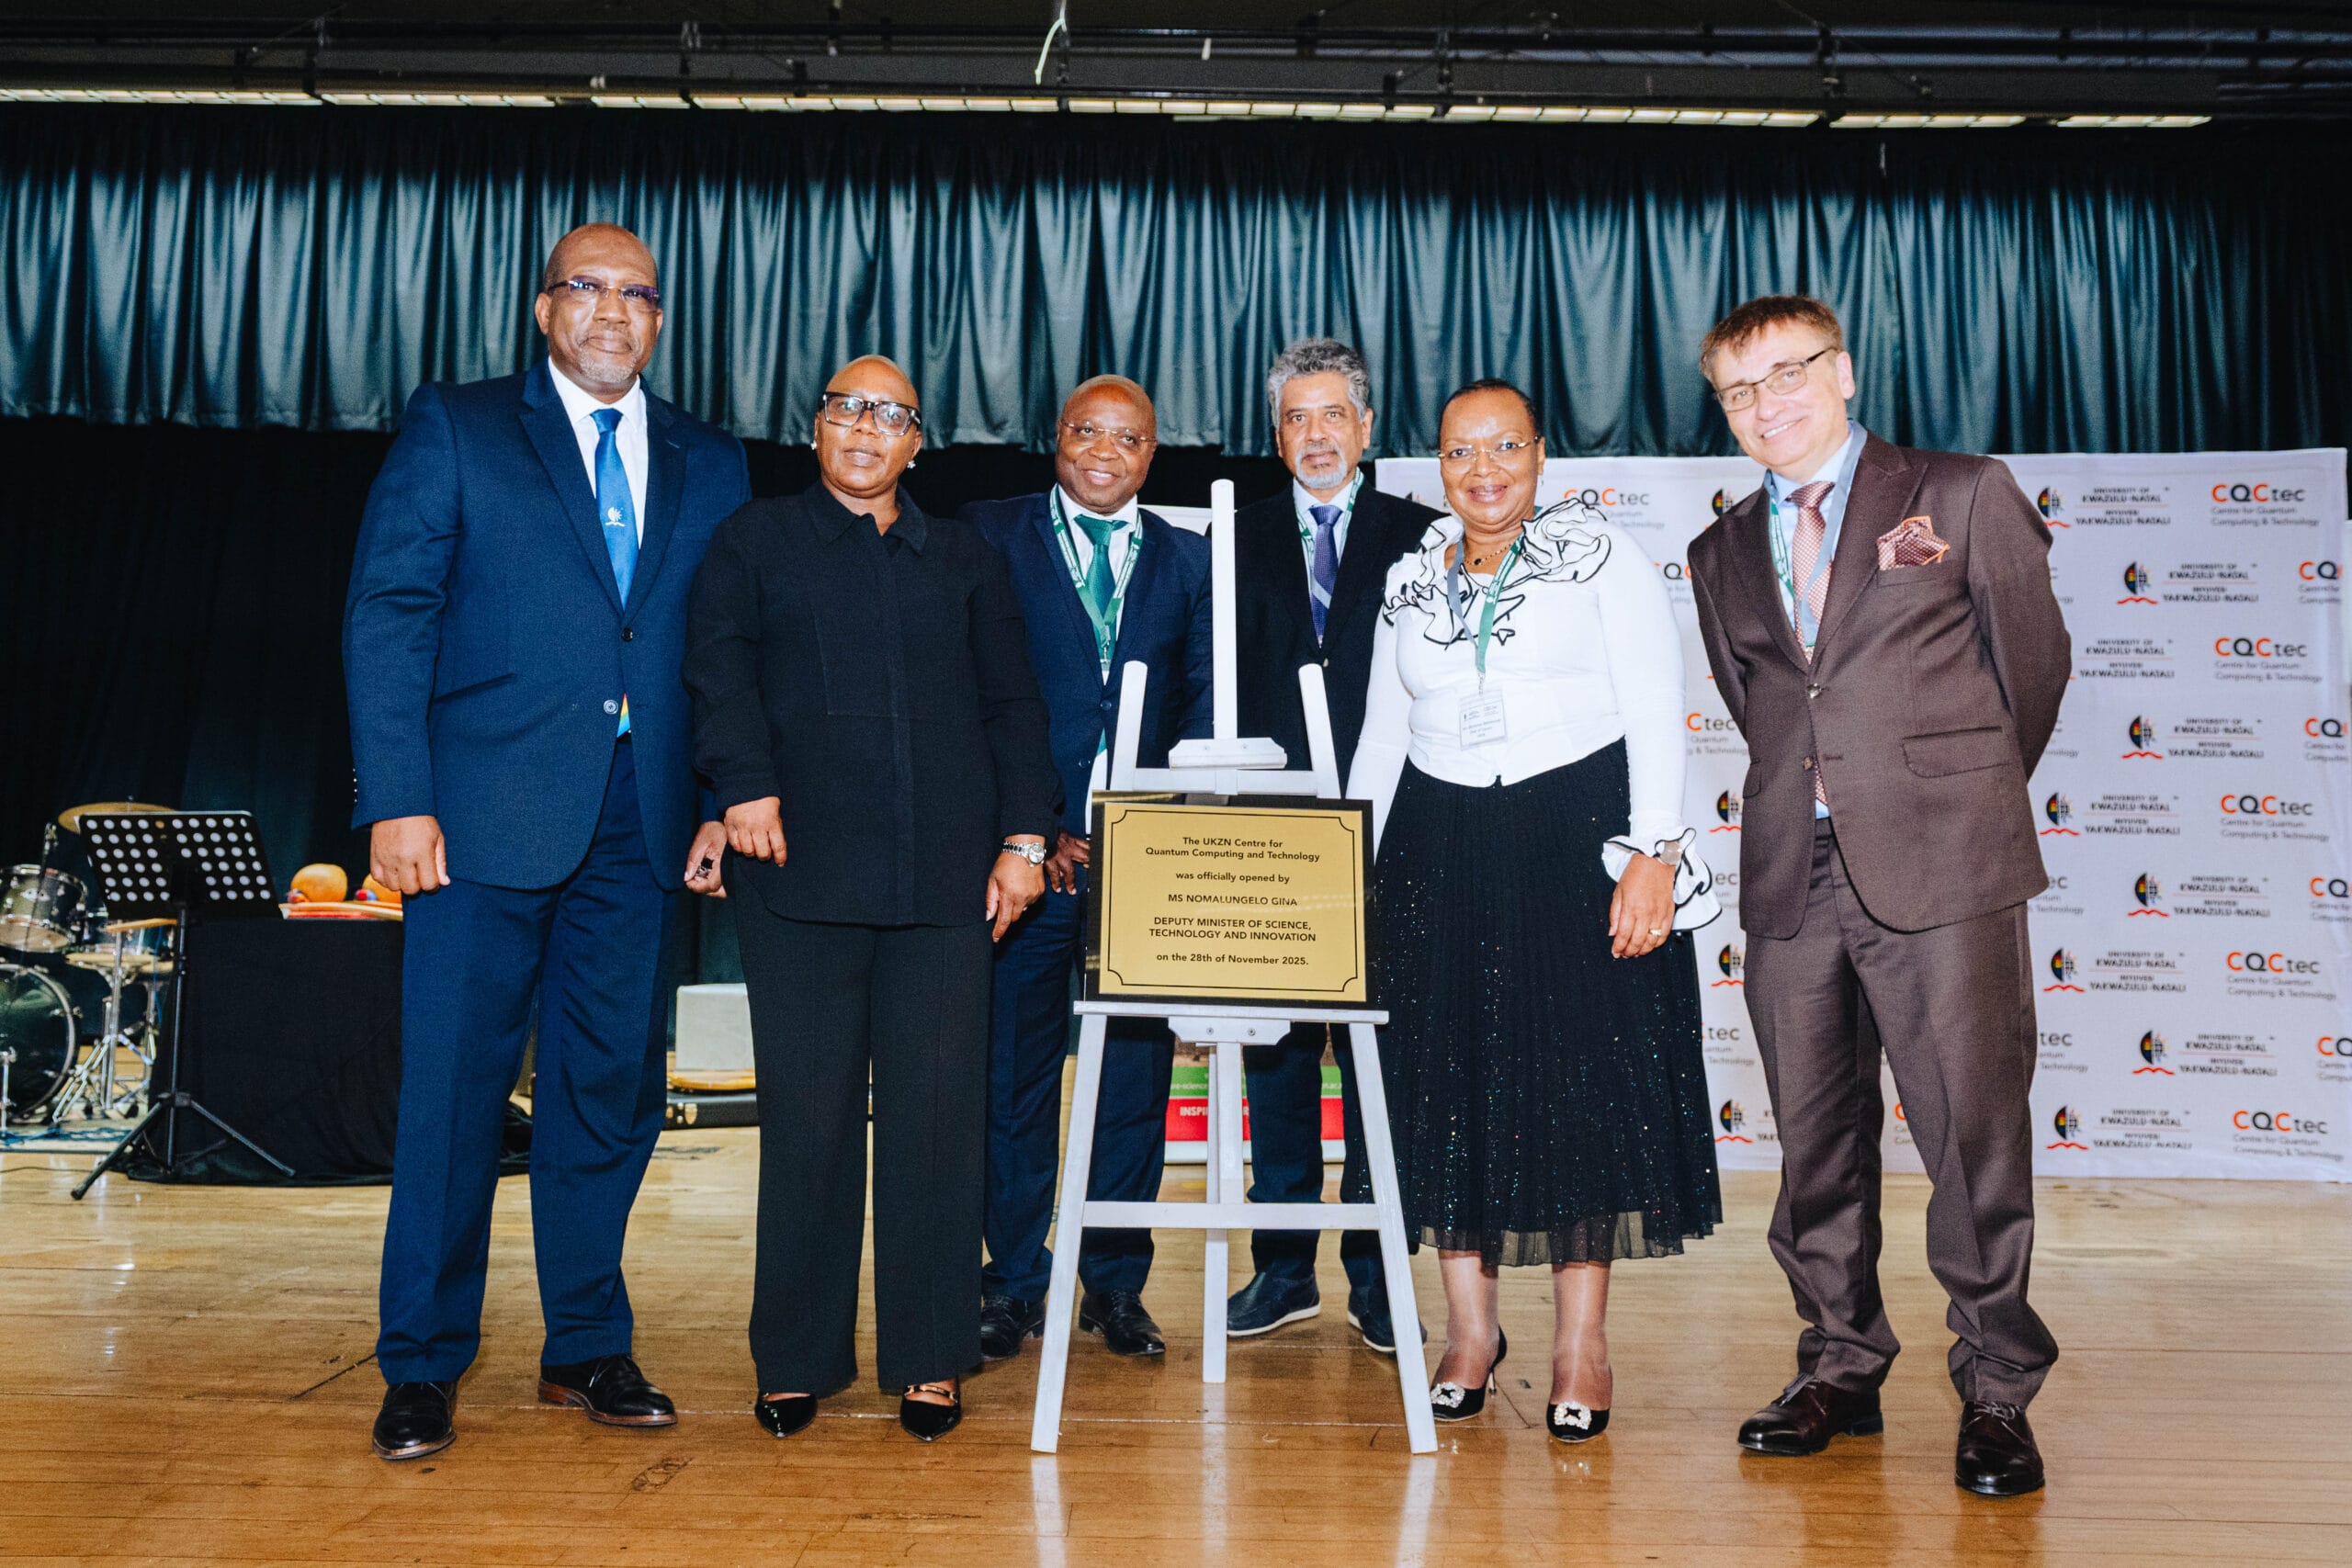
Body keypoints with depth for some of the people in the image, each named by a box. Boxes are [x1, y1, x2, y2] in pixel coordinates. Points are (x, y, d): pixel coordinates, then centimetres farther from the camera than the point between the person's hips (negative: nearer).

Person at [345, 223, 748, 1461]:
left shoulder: (709, 465, 14)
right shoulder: (453, 429, 5)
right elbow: (386, 615, -2)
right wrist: (396, 800, -10)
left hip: (638, 824, 3)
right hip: (487, 810, -3)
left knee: (613, 1088, 8)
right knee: (453, 1088, 1)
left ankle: (586, 1346, 23)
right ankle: (422, 1363, 16)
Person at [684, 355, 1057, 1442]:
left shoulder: (965, 560, 19)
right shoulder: (753, 542, 15)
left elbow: (1011, 704, 14)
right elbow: (720, 670, 1)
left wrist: (1023, 834, 3)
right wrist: (746, 784, -14)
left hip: (944, 877, 2)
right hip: (802, 867, -1)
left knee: (937, 1110, 1)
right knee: (807, 1115, 2)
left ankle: (928, 1360, 12)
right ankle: (797, 1359, 15)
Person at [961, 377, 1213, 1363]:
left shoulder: (1189, 560, 14)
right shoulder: (990, 538, 6)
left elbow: (1203, 703, 9)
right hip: (1030, 847, -2)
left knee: (1138, 1073, 6)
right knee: (1014, 1071, 4)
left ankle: (1116, 1284, 19)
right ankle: (1014, 1281, 18)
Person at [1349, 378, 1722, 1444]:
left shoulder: (1602, 559, 3)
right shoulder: (1410, 583, 14)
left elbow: (1657, 715, -3)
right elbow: (1382, 738, 16)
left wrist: (1653, 856, -13)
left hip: (1577, 836, -3)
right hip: (1440, 851, 4)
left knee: (1582, 1076, -2)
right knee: (1448, 1081, 4)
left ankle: (1581, 1342, 11)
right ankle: (1470, 1327, 19)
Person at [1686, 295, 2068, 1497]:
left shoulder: (1963, 496, 5)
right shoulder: (1722, 554, 16)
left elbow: (2034, 661, 12)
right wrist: (1824, 797, 14)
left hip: (1940, 868, -3)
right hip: (1793, 874, 4)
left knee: (1975, 1134, -3)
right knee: (1815, 1139, 8)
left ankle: (1996, 1389, 11)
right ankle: (1842, 1367, 22)